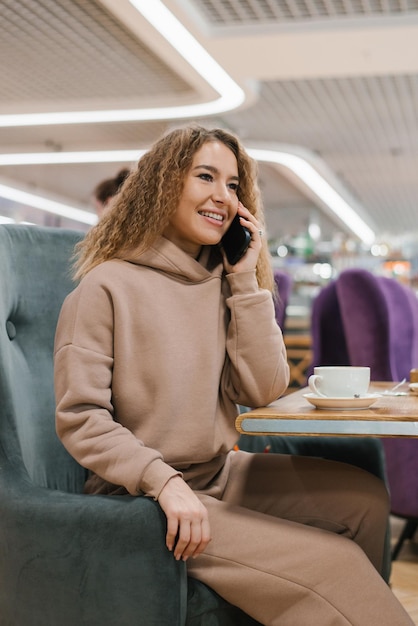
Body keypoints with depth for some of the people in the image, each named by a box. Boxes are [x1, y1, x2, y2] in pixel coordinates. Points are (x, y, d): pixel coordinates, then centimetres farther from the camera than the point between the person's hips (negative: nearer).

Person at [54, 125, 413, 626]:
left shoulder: (224, 283, 8)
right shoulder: (108, 286, -12)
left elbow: (264, 390, -2)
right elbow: (78, 419, -16)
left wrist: (247, 278, -6)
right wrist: (166, 481, -27)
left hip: (221, 471, 7)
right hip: (139, 492, -7)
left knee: (364, 499, -3)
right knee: (329, 561, -19)